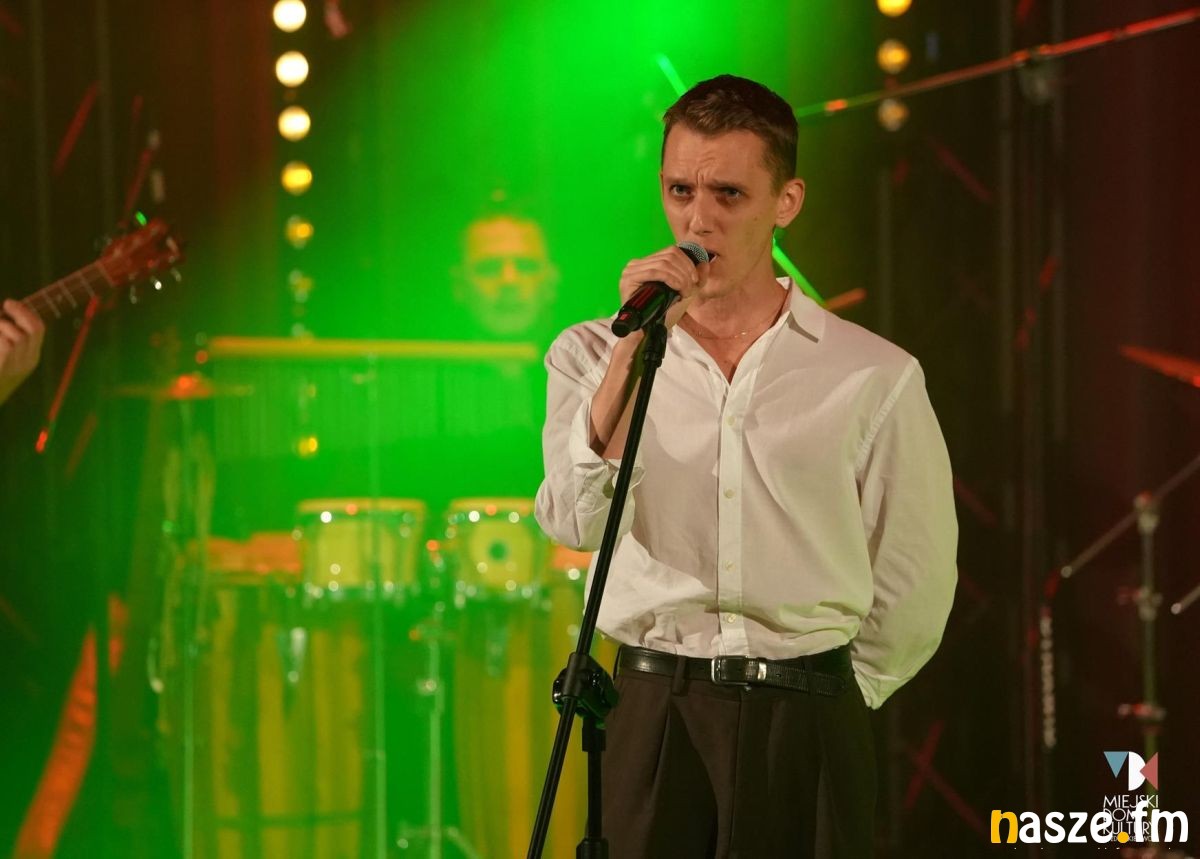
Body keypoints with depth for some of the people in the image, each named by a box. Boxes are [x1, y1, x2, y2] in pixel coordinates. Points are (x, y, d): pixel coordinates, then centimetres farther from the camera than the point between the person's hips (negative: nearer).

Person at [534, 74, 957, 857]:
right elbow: (579, 522, -11)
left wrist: (827, 701, 8)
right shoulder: (593, 355, 5)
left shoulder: (874, 377, 0)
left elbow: (913, 587, 6)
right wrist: (638, 344, -15)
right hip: (653, 712, 1)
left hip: (806, 724, -1)